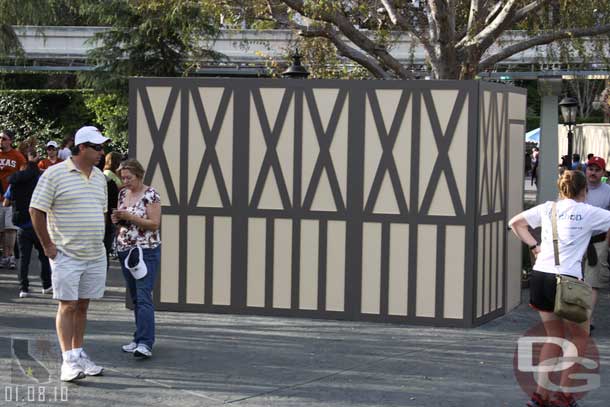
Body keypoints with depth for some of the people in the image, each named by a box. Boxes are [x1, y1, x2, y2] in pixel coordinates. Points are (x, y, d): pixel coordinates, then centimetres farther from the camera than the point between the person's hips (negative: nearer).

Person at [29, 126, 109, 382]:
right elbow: (36, 210, -8)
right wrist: (47, 245, -9)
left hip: (95, 255, 6)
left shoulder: (99, 177, 12)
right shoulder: (55, 174, -9)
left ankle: (79, 355, 19)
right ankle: (68, 361, -3)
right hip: (66, 254, -6)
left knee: (82, 305, 11)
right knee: (68, 305, -5)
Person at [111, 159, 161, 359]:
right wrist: (117, 219, -1)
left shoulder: (150, 195, -9)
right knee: (135, 297, 10)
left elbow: (154, 224, -12)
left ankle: (145, 343, -21)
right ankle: (141, 338, 16)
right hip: (125, 250, 7)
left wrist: (130, 216, -19)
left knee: (143, 296, -15)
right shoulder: (123, 194, 12)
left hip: (146, 251, -7)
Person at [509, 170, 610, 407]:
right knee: (580, 336, 15)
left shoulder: (548, 208, 13)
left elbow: (515, 223, 20)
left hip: (539, 276, 5)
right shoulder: (588, 212, 0)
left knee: (554, 336, 19)